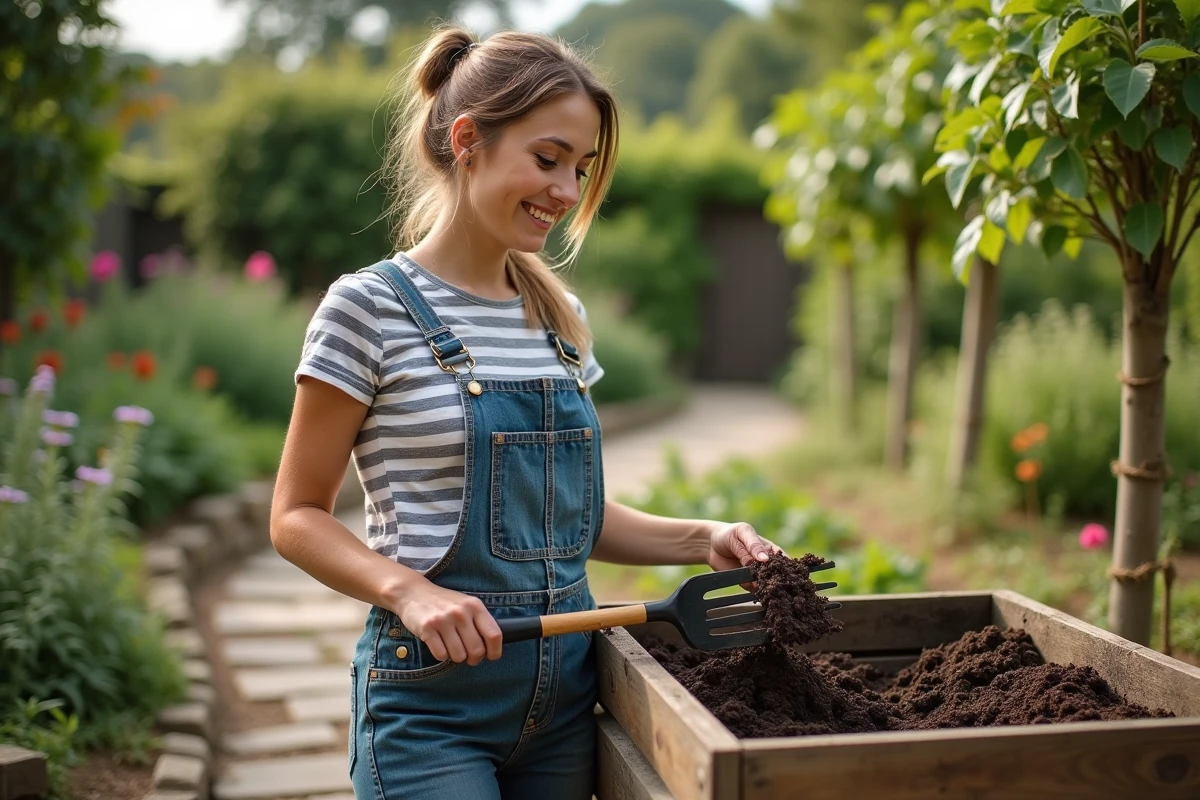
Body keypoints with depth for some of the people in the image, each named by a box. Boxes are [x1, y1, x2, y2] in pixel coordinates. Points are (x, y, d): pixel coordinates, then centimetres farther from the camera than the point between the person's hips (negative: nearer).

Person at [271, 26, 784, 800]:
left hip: (563, 689, 6)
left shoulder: (561, 314, 8)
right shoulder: (370, 307, -9)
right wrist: (408, 590, -22)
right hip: (431, 691, -5)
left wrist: (699, 539, -1)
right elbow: (297, 516, -6)